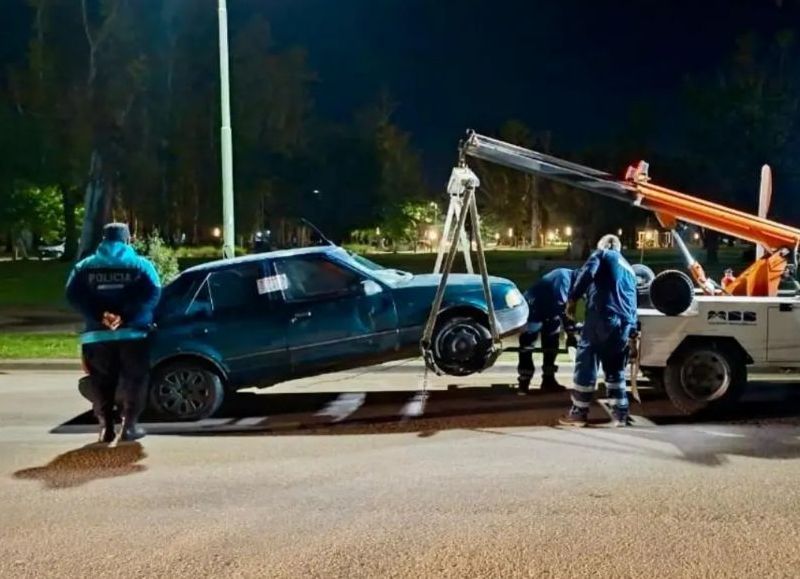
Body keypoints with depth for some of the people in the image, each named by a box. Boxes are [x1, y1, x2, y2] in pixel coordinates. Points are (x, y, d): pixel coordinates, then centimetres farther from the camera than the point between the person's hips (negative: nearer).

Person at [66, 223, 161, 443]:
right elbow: (152, 294, -11)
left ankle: (106, 427, 11)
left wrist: (100, 316, -13)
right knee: (134, 380, 9)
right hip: (132, 333, -1)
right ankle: (129, 425, 4)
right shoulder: (140, 265, 5)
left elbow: (73, 295, -5)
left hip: (97, 334, 2)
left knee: (102, 383, 11)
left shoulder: (85, 266, 11)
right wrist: (126, 317, -16)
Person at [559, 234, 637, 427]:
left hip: (602, 318, -7)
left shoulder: (602, 255, 11)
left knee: (586, 364, -1)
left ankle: (579, 413, 0)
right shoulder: (628, 269, 31)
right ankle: (620, 413, 11)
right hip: (624, 324, 7)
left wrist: (572, 299, -7)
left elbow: (586, 274, -10)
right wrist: (632, 328, 28)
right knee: (616, 369, 15)